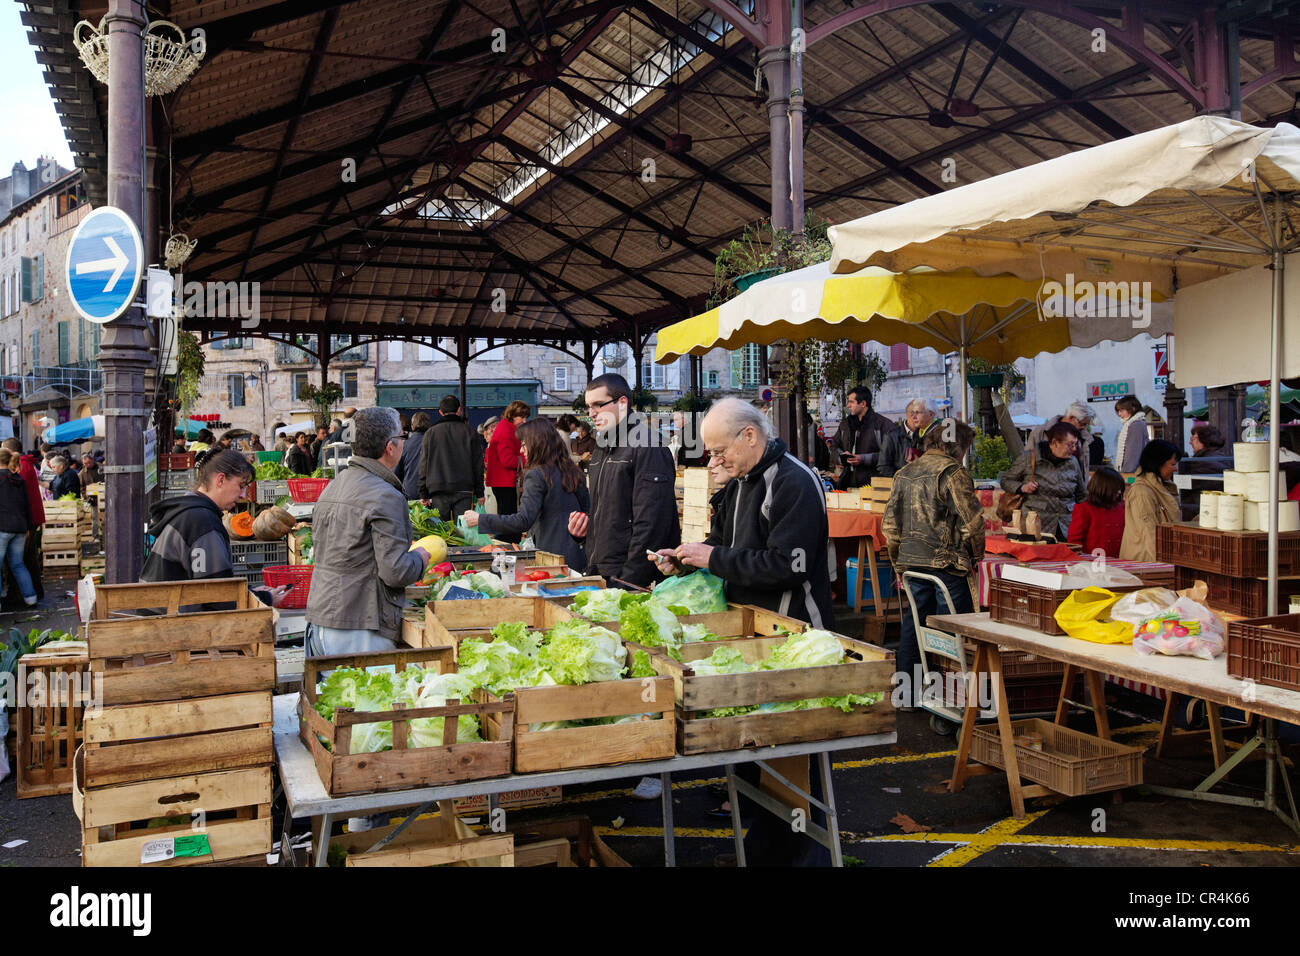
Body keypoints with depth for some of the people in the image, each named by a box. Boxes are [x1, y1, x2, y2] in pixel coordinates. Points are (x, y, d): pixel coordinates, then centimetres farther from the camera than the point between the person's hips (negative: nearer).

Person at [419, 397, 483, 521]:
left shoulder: (430, 433, 5)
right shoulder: (468, 431, 4)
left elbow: (422, 466, 5)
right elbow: (478, 465, 5)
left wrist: (423, 494, 9)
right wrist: (479, 493, 11)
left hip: (438, 492, 1)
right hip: (463, 492, 0)